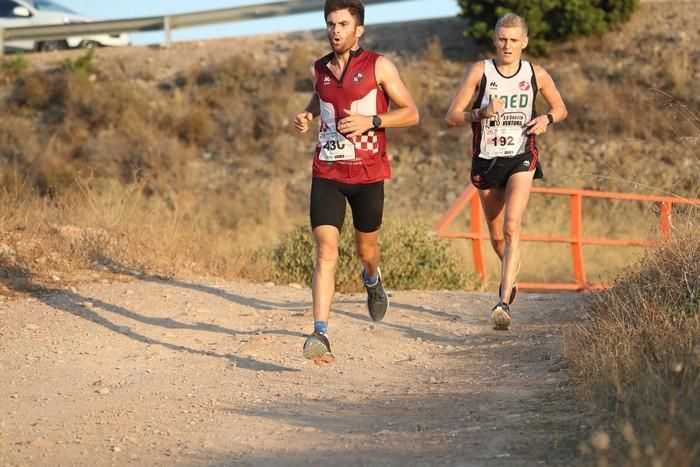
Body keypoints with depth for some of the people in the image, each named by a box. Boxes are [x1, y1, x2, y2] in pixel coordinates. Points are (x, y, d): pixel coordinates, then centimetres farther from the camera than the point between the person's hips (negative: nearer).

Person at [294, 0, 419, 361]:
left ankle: (373, 280, 55)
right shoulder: (320, 69, 6)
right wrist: (307, 116, 6)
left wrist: (371, 121, -18)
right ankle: (320, 334, -20)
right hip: (327, 172, 2)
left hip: (367, 173, -2)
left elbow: (411, 114, -3)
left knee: (366, 248, 16)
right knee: (326, 252, -13)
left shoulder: (379, 67, -5)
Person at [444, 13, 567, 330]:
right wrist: (481, 113, -25)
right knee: (496, 236, 15)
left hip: (521, 160, -1)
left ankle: (504, 302, -27)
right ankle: (511, 276, 48)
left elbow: (560, 108, 15)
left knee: (512, 227, -22)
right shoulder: (479, 71, -6)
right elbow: (451, 117, -7)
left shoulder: (536, 75, -2)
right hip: (486, 161, 1)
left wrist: (547, 119, -7)